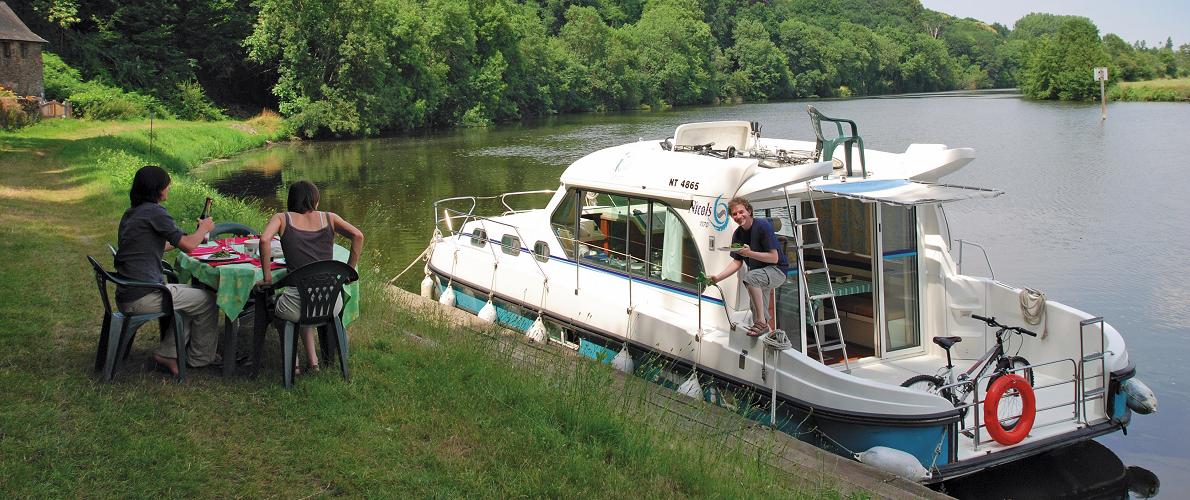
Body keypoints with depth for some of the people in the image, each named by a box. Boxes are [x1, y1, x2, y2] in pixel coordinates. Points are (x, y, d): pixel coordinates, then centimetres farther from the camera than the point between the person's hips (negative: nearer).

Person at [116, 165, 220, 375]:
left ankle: (167, 352, 17)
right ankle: (200, 358, 19)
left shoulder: (131, 214, 15)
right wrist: (204, 228, 6)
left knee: (191, 293, 24)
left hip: (126, 296, 9)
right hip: (143, 297, -9)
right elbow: (188, 245, -14)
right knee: (208, 300, 5)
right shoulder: (153, 212, -14)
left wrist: (195, 234, 29)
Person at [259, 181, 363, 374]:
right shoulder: (328, 218, 11)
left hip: (296, 305, -3)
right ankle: (313, 359, 35)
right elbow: (358, 236, -2)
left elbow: (265, 239, -13)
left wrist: (267, 276, -4)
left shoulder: (282, 218, 6)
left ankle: (294, 362, 32)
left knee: (274, 302, 36)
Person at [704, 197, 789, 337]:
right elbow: (737, 262, 4)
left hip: (777, 270, -8)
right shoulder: (737, 234, 1)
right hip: (758, 274, 8)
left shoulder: (763, 226, -20)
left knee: (750, 277, -36)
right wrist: (718, 277, -9)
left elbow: (774, 258, -21)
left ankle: (762, 322, -28)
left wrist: (750, 253, -30)